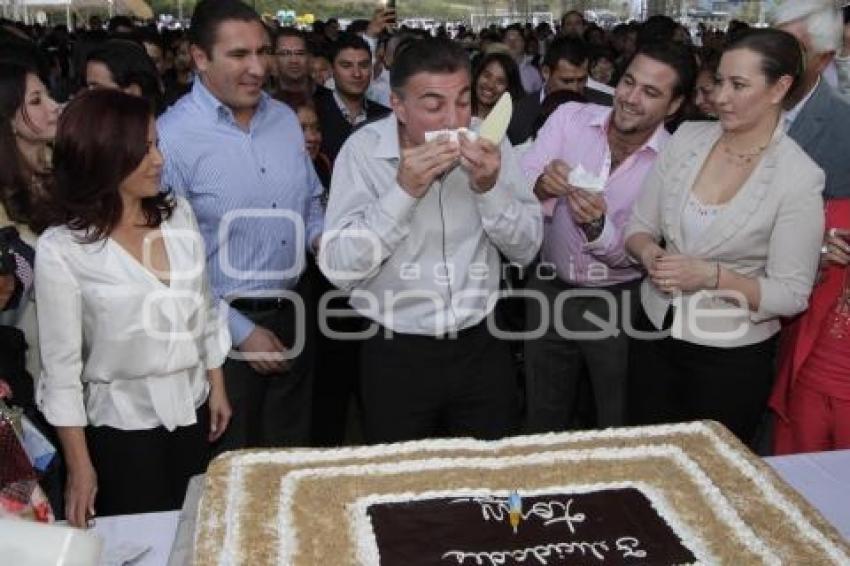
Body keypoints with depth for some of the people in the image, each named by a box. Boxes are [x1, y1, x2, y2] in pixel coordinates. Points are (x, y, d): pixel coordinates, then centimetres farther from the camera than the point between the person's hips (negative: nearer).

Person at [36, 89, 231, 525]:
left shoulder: (178, 214, -4)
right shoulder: (61, 249, -18)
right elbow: (61, 364, -12)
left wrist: (217, 387, 11)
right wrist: (79, 467, -8)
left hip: (192, 408, 4)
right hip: (122, 423, -4)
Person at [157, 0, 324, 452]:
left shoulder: (285, 118, 3)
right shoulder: (171, 137, -17)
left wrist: (322, 237, -6)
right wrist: (240, 332, -14)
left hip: (291, 313, 6)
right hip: (224, 324, -5)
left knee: (293, 456, 22)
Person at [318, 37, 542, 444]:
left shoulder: (489, 141, -4)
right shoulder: (364, 149, -12)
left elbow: (526, 249, -2)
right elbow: (338, 268, -18)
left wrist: (490, 188, -19)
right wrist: (403, 191, -27)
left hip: (482, 347, 3)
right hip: (396, 355, -2)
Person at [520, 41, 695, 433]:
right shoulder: (570, 118, -6)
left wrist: (598, 227, -33)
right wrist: (542, 184, -34)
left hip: (619, 305, -2)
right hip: (549, 290, 2)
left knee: (621, 430, 17)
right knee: (543, 425, 20)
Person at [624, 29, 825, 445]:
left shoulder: (799, 178, -16)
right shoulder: (687, 138, -4)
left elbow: (791, 295, -14)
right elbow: (639, 226, 2)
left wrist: (711, 275, -25)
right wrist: (650, 254, -19)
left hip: (733, 356, -4)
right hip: (655, 333, 4)